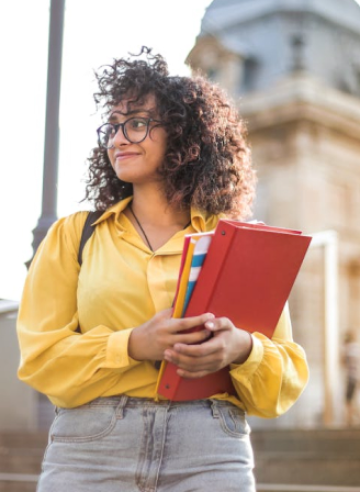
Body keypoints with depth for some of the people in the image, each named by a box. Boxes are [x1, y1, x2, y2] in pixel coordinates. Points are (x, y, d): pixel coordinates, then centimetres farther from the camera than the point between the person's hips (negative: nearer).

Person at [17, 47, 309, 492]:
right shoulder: (73, 235, 12)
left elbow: (289, 377, 9)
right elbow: (40, 358, 1)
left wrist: (241, 350, -13)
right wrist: (133, 346, -14)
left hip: (210, 455, 0)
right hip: (88, 453, 0)